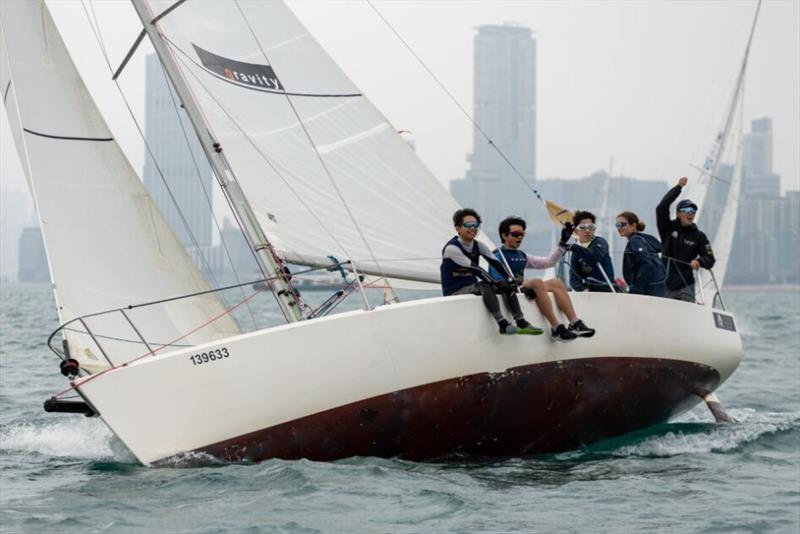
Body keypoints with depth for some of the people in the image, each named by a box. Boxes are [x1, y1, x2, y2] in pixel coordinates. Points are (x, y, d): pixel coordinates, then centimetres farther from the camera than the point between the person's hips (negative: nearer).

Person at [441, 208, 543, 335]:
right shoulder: (452, 248, -16)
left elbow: (495, 263, -4)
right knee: (484, 285, -33)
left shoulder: (478, 246, 8)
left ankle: (522, 323, -14)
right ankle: (503, 325, -40)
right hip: (454, 292, -8)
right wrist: (495, 284, -28)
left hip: (472, 288, 8)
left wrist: (509, 279, -20)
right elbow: (474, 268, -24)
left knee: (505, 284, -6)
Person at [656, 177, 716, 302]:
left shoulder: (698, 236, 2)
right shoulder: (668, 229, 1)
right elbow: (661, 208, -13)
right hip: (665, 287, 1)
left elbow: (710, 260, 1)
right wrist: (678, 187, -16)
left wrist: (699, 261, -23)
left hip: (685, 287, -1)